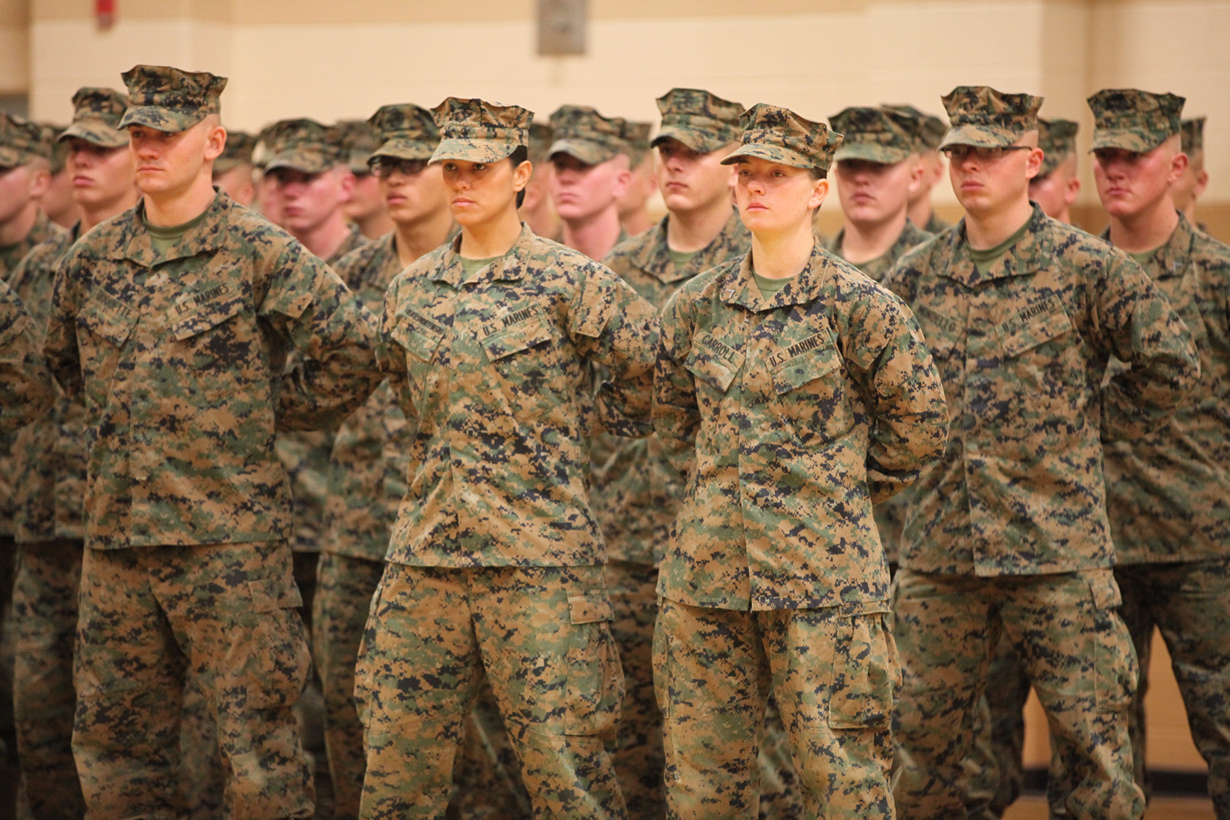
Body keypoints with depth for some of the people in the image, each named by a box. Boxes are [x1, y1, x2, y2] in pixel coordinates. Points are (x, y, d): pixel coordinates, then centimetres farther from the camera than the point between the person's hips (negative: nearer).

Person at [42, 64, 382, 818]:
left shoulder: (259, 254, -6)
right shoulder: (92, 259, 9)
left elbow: (357, 350, -7)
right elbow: (64, 358, 27)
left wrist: (272, 409, -1)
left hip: (230, 536, -5)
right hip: (116, 533, 5)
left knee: (258, 742, -2)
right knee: (114, 743, 10)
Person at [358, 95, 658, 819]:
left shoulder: (568, 282, -6)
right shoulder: (412, 289, 11)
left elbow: (660, 370, -2)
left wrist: (579, 420, 3)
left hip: (538, 557, -5)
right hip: (426, 552, 5)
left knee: (562, 760, -2)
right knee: (399, 756, 7)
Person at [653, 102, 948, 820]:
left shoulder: (858, 307, -5)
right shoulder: (696, 306, 8)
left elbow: (920, 425, 2)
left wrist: (841, 488, 7)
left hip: (823, 575, -4)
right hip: (706, 571, 4)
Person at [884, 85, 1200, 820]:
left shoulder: (1085, 267, -4)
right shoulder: (917, 275, 8)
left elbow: (1173, 365, -1)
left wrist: (1094, 424, 1)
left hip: (1057, 548, -4)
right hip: (939, 549, 4)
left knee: (1092, 737, 0)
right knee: (926, 737, 10)